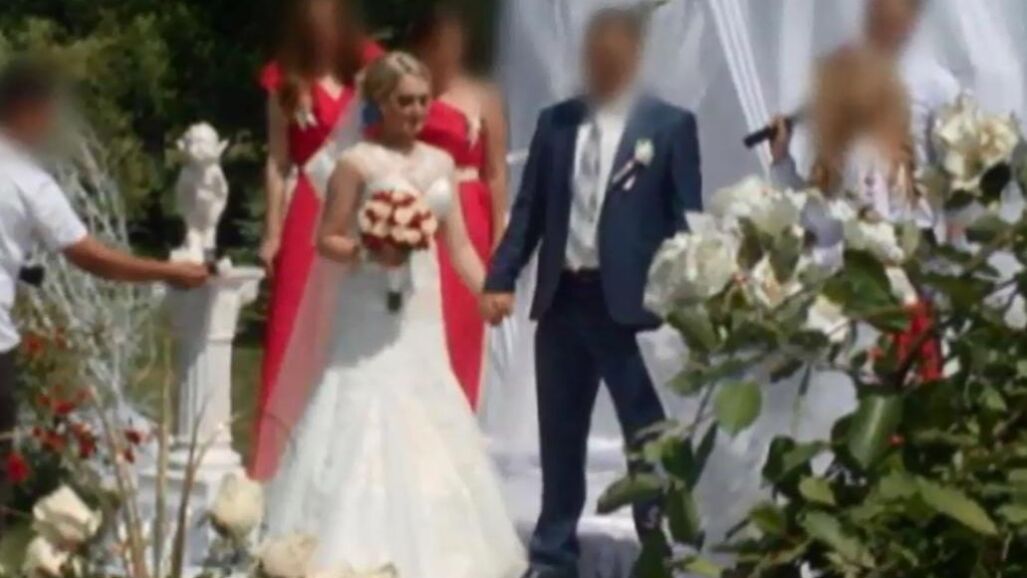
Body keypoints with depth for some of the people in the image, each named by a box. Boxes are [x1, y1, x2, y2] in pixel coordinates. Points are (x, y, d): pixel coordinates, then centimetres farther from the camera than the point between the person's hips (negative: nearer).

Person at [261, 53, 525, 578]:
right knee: (369, 425, -7)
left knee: (425, 431, 8)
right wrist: (369, 253, -22)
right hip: (371, 315, -6)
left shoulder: (441, 164, 10)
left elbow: (458, 245, 11)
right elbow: (326, 241, -5)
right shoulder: (358, 162, -6)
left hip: (421, 315, 6)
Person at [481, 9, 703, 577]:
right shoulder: (556, 121, 10)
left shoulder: (670, 125, 0)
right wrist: (501, 278, 0)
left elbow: (686, 219, -2)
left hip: (629, 300, -4)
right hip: (562, 298, 4)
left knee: (649, 436, 3)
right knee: (559, 436, 11)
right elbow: (529, 207, 10)